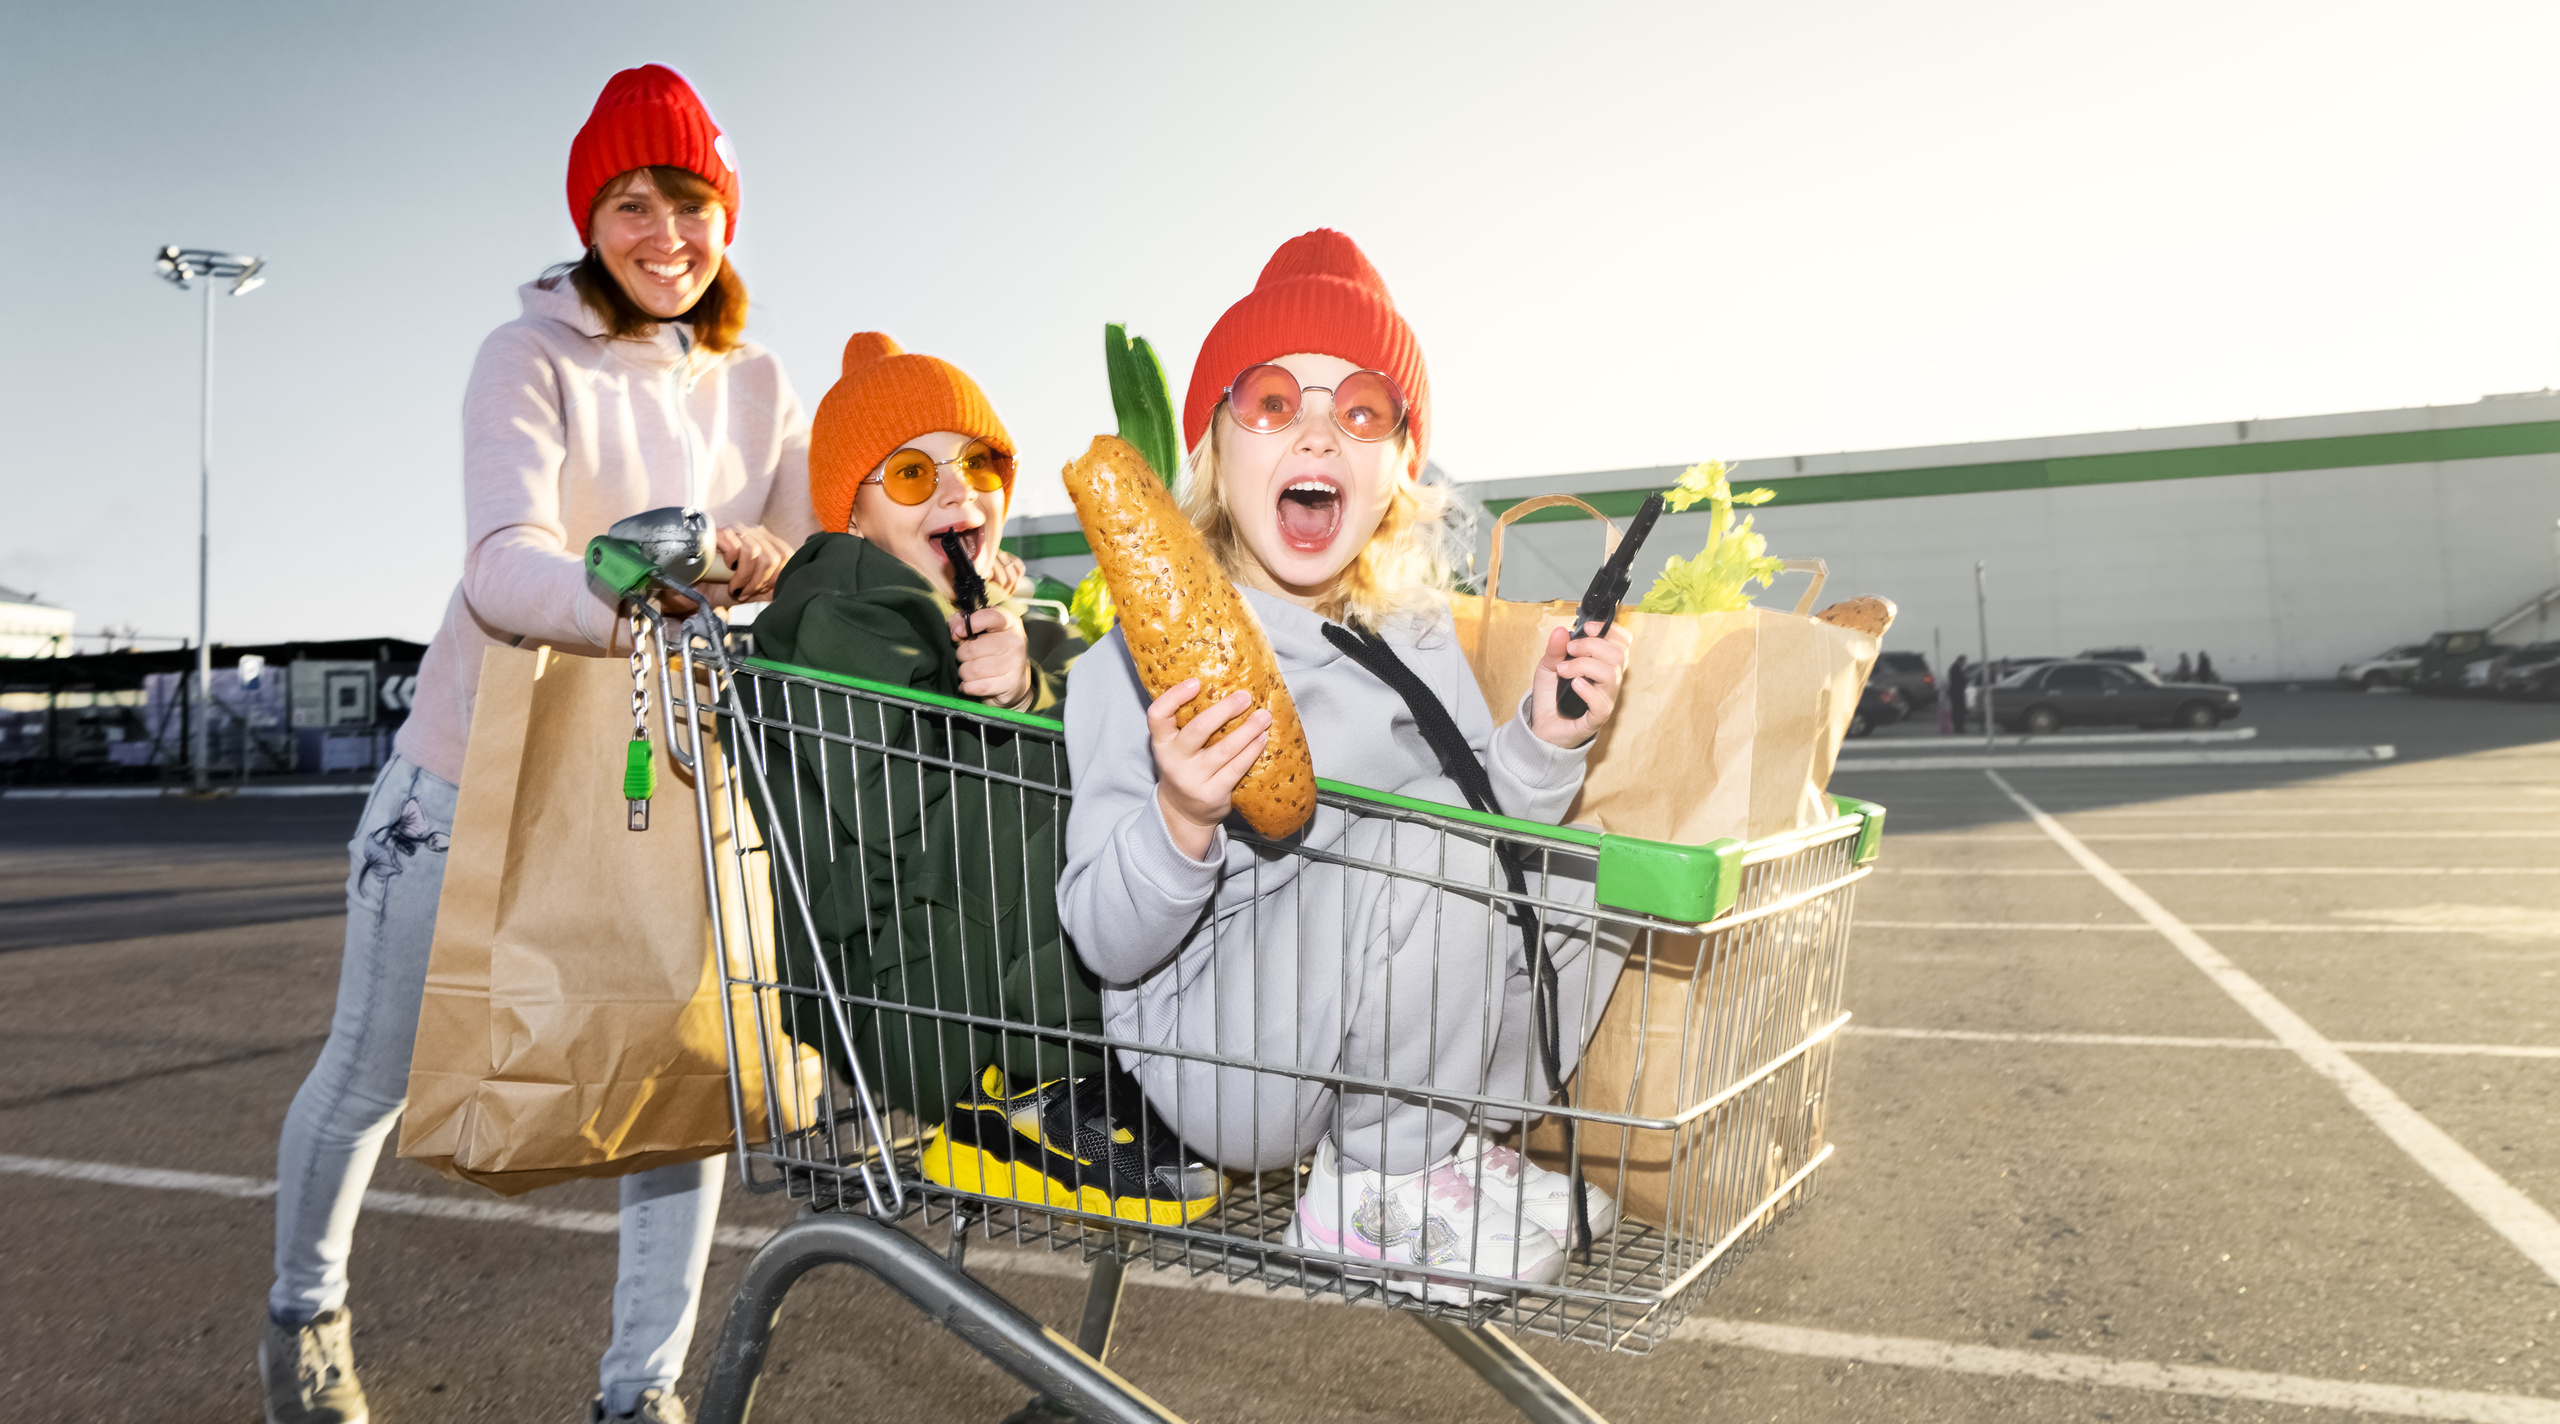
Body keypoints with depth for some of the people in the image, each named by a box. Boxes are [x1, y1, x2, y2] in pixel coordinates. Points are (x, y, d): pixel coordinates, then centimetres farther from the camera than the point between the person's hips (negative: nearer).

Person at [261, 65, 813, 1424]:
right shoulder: (535, 357, -13)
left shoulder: (757, 384, 2)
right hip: (476, 771, -3)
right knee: (373, 1073, 14)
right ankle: (303, 1309, 44)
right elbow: (505, 567, -28)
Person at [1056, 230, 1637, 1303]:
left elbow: (1491, 850, 12)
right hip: (1208, 1055, -7)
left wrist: (1545, 740, -6)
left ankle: (1452, 1149, 8)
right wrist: (1181, 820, -35)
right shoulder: (1143, 658, -15)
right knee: (1431, 829, -27)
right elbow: (1106, 945, -16)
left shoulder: (1415, 633, 6)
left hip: (1371, 1040, 7)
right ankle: (1375, 1194, -6)